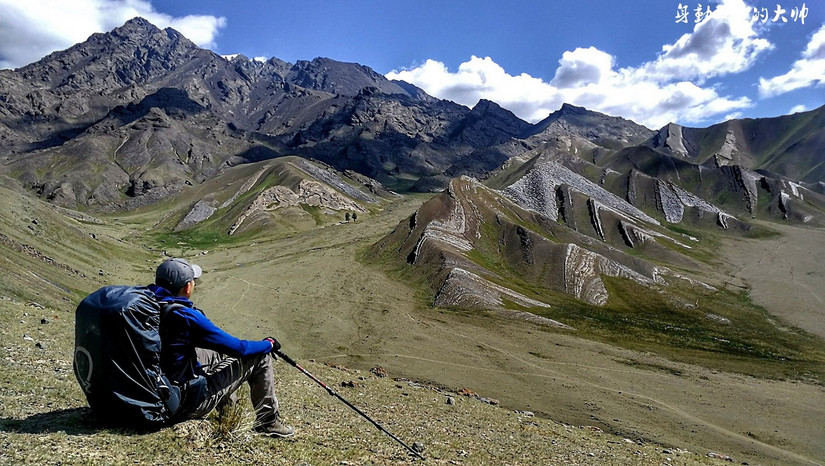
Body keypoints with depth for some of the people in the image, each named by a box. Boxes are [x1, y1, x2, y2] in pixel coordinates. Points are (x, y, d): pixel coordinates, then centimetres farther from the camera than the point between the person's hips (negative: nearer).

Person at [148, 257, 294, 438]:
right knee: (260, 359, -2)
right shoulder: (186, 316, -25)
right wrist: (269, 344, 0)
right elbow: (238, 348, -18)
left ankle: (227, 406, 39)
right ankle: (268, 421, 14)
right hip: (188, 403, -8)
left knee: (218, 353, 26)